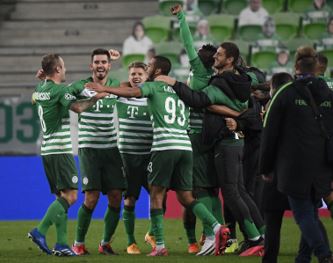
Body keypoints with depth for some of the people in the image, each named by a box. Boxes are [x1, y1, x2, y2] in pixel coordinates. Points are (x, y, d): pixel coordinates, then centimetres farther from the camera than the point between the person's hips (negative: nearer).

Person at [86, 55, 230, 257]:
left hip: (164, 146, -6)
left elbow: (133, 92, -13)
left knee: (156, 195, 0)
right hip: (185, 147, 6)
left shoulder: (153, 87, 3)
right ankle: (217, 227, -7)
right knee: (186, 197, 11)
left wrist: (104, 89, -16)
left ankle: (160, 246, -8)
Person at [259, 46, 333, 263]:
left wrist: (266, 168, 8)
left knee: (303, 214, -5)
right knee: (311, 212, 17)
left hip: (294, 167, -4)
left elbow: (270, 133, -2)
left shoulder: (286, 94, -4)